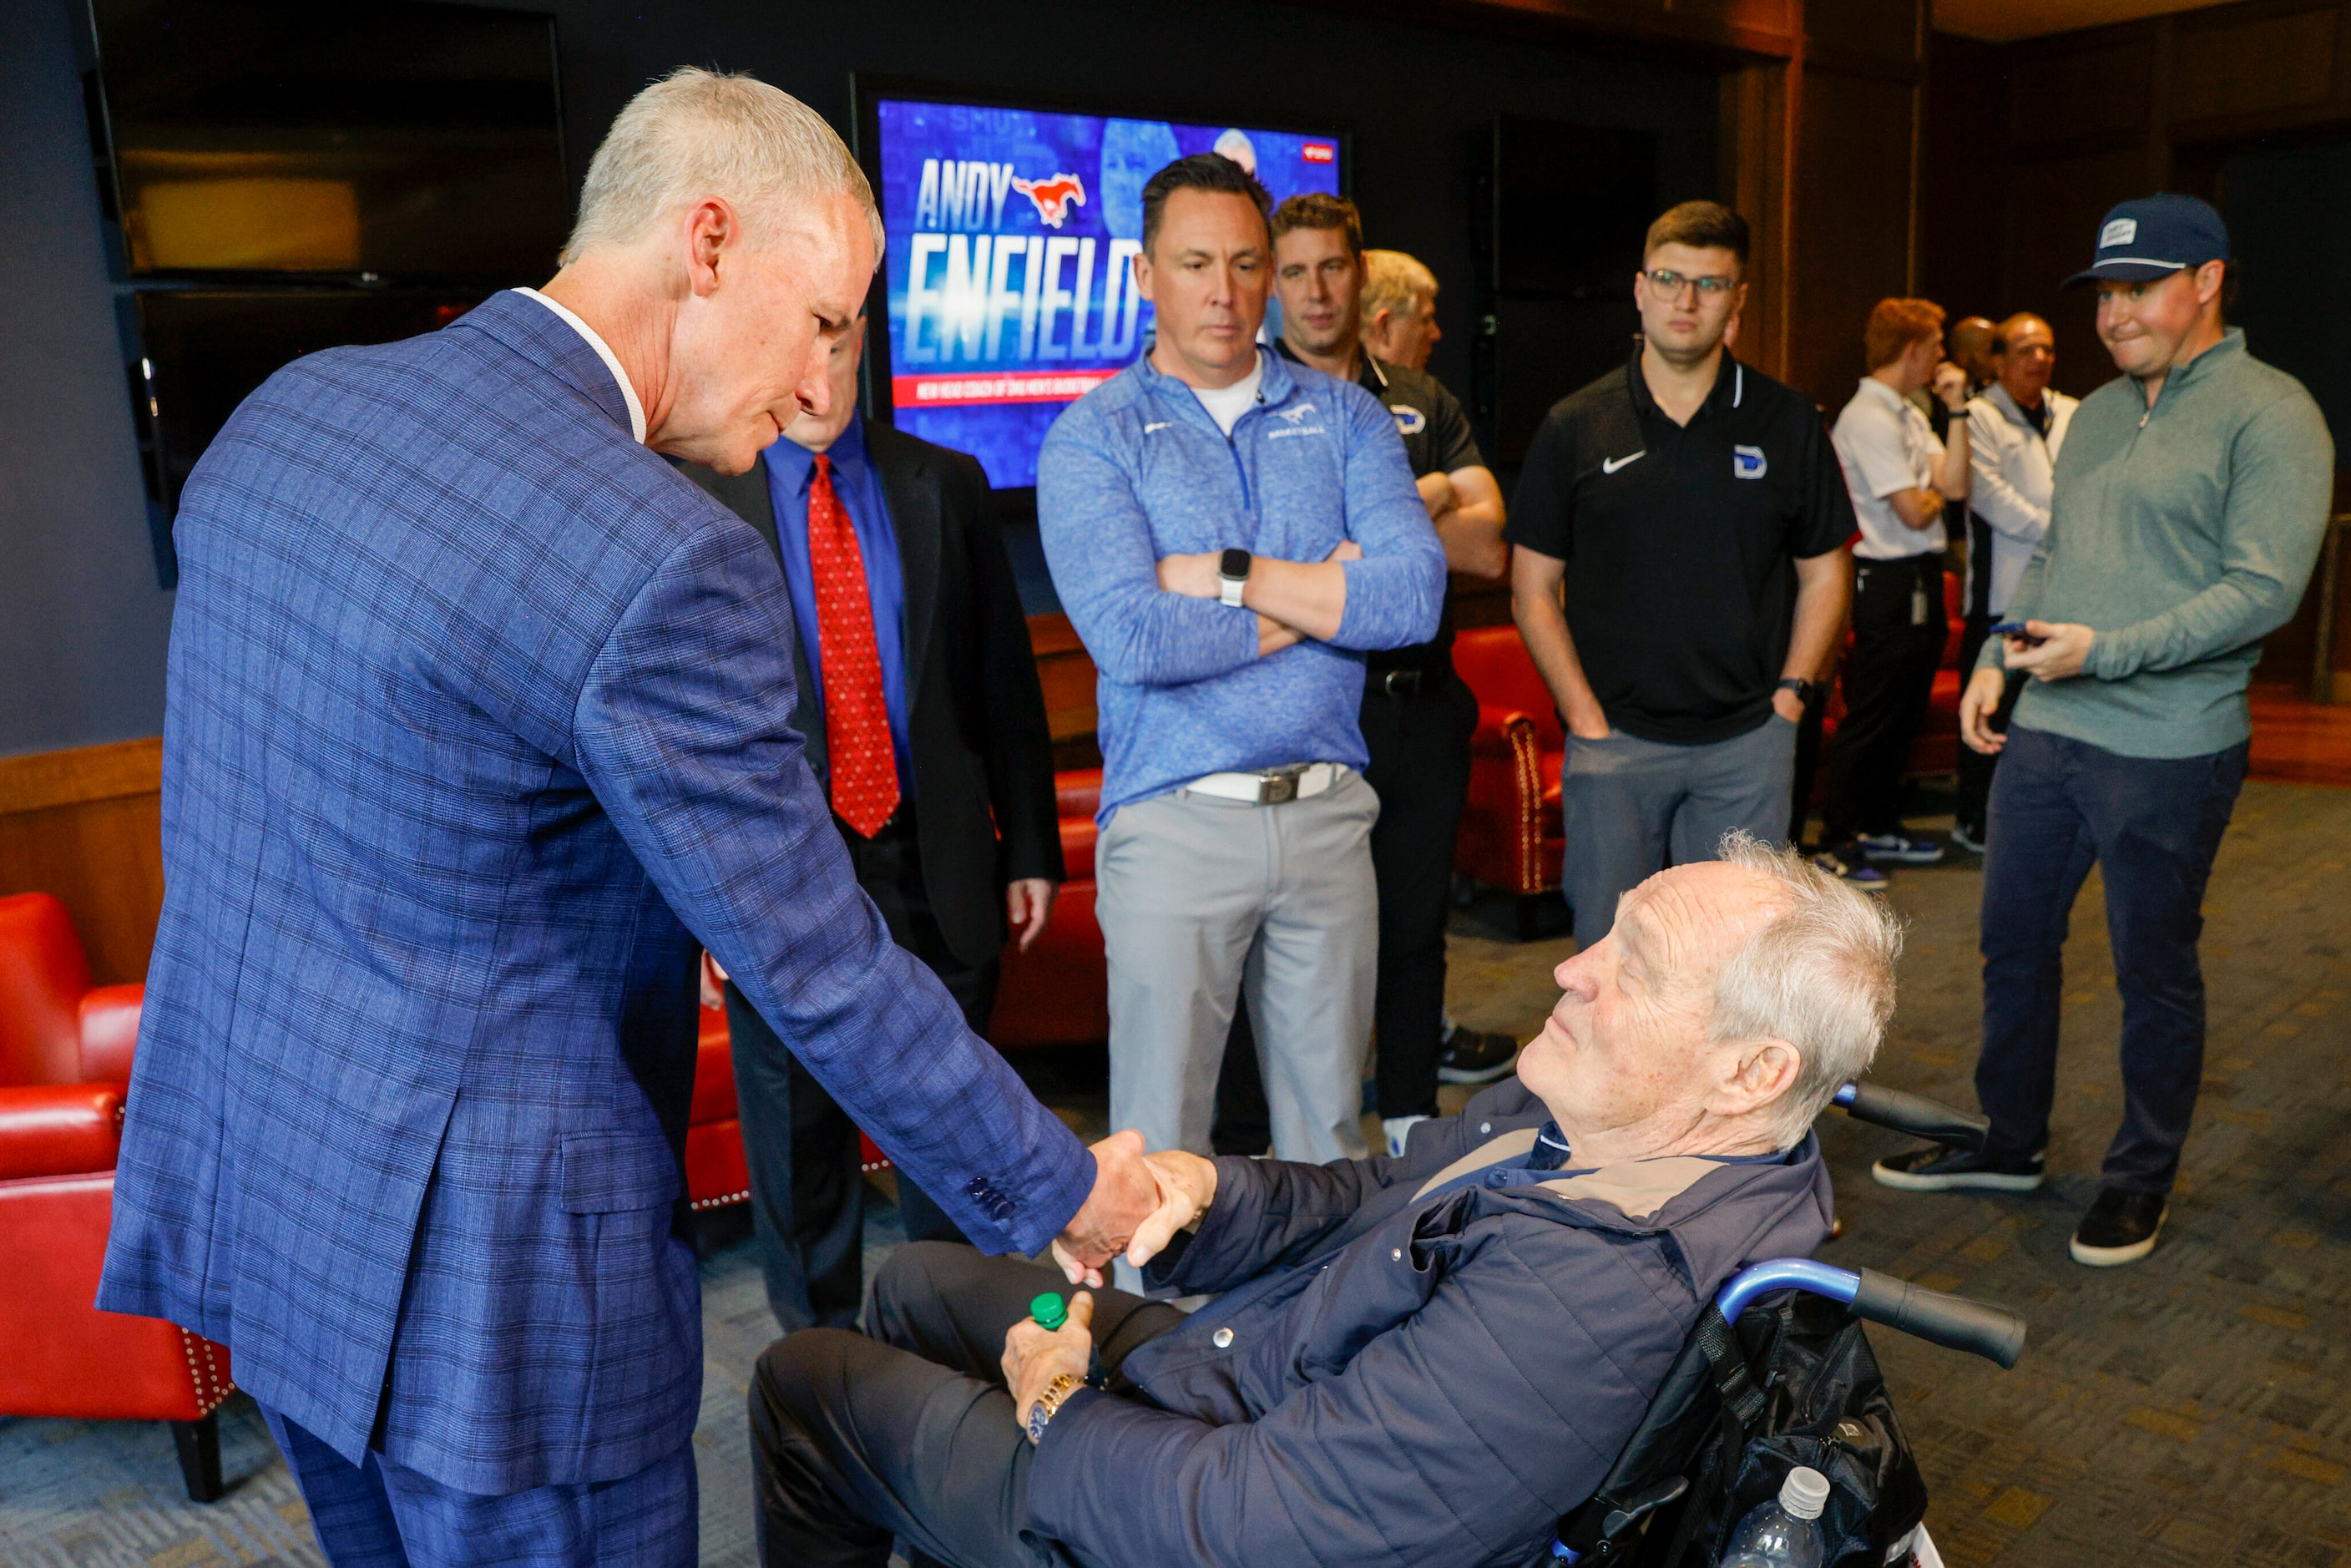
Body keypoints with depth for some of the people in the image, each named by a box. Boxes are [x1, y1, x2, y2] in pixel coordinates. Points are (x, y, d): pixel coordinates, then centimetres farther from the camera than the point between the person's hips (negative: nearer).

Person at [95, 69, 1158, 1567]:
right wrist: (1065, 1191, -7)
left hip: (244, 1191, 9)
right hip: (482, 1266, -8)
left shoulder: (286, 408, 1)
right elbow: (825, 976, -21)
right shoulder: (668, 563, -26)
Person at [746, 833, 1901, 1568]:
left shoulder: (1601, 1292, -39)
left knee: (804, 1378, 10)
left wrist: (1058, 1411, -15)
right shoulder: (1569, 1112, -10)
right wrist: (1198, 1191, -19)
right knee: (917, 1284, 24)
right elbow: (1359, 1203, 2)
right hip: (1248, 1380, 8)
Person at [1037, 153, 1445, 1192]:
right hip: (1174, 823, -3)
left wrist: (1225, 575, -13)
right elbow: (1132, 638, -18)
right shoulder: (1093, 437, -2)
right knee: (1160, 1139, 6)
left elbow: (1415, 596, -8)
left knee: (1329, 1123, 16)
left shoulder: (1344, 418, 7)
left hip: (1328, 814, 3)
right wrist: (1326, 594, -8)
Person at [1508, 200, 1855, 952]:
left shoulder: (1788, 423, 6)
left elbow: (1824, 573, 11)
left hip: (1748, 744, 1)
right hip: (1613, 739, -1)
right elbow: (1534, 587, 4)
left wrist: (1790, 693, 0)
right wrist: (1584, 715, -4)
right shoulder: (1576, 426, 3)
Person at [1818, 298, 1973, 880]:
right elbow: (1914, 512, -19)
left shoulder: (1910, 415, 15)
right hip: (1890, 583, -10)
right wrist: (1936, 493, 3)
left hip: (1921, 578, 10)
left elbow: (1955, 486, 4)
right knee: (1869, 719, -5)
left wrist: (1957, 412, 2)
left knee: (1903, 715, 16)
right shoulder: (1867, 417, -16)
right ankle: (1837, 842, 3)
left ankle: (1880, 829, 26)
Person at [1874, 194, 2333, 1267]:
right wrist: (1994, 659, 8)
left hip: (2168, 750, -7)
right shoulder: (2096, 413, 14)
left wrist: (2107, 651, -22)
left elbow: (2264, 588, -17)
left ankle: (2142, 1178, 26)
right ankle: (2009, 1143, 31)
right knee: (2013, 940, 14)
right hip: (2044, 733, 7)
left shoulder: (2269, 414, -10)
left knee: (2153, 972, 8)